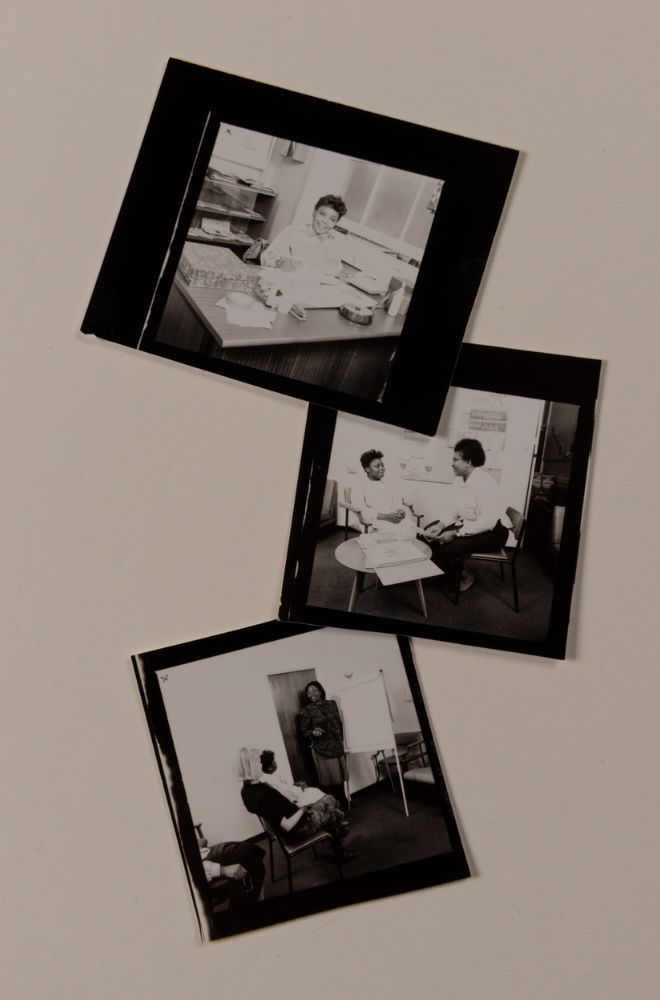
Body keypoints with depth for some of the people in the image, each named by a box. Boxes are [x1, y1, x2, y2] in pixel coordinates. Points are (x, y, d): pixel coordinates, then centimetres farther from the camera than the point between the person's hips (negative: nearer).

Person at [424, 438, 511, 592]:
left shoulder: (484, 482, -25)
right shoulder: (460, 481, 4)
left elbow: (488, 521, -31)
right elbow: (453, 512, 9)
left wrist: (455, 533, -30)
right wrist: (440, 526, -12)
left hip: (492, 532, -9)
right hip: (468, 525, 9)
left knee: (451, 546, -29)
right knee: (430, 532, 1)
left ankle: (461, 577, 1)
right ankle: (453, 573, 9)